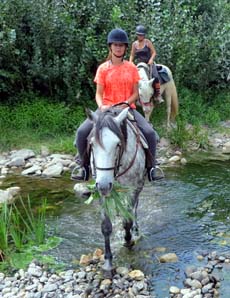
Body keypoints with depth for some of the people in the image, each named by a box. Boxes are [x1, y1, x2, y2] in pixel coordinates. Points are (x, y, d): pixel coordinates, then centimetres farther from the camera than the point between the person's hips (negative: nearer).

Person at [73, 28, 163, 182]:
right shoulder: (103, 68, 3)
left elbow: (135, 93, 3)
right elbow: (98, 94, 0)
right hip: (107, 108, 0)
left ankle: (151, 168, -7)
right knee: (82, 131, -21)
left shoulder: (132, 68, 4)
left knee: (150, 132, -24)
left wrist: (125, 104, -16)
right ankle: (84, 167, -2)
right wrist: (101, 106, -21)